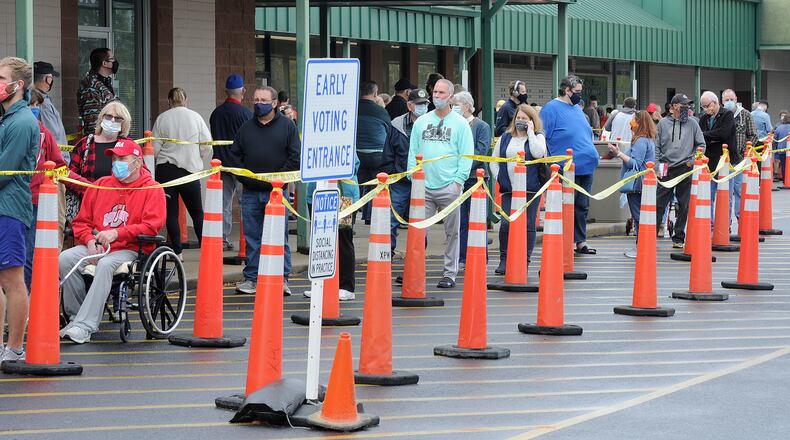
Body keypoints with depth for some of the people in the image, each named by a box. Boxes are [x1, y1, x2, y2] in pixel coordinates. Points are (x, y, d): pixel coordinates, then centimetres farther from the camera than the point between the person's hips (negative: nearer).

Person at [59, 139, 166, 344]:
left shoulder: (152, 190, 2)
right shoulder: (101, 185, 17)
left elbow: (152, 226, -10)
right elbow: (81, 221, 17)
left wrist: (117, 233, -19)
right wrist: (90, 241, -4)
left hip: (131, 250, -5)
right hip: (96, 247, 5)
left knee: (105, 265, -37)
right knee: (65, 258, -23)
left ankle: (84, 325, -38)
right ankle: (76, 316, -15)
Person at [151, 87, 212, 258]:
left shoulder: (162, 118, -2)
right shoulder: (195, 117, 0)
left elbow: (154, 149, -2)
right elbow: (207, 146, 0)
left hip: (165, 170, -1)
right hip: (190, 169, 1)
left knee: (171, 212, 5)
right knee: (197, 212, 11)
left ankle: (177, 251, 1)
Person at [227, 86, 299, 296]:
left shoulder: (287, 126, 2)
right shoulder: (247, 128, 11)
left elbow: (296, 156, -3)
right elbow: (234, 154, 14)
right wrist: (244, 176, 0)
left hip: (276, 191, -3)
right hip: (250, 192, 3)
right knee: (252, 237, 6)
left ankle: (282, 279, 5)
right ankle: (251, 278, 12)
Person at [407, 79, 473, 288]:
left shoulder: (460, 123, 3)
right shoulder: (421, 121, 13)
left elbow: (466, 154, 0)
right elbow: (413, 152, 14)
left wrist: (458, 180, -9)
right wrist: (414, 177, 3)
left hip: (449, 187, -2)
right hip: (423, 186, 3)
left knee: (452, 232, 4)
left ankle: (450, 273, 11)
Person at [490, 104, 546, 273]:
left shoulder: (537, 137, 4)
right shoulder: (505, 138, 14)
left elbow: (538, 153, -18)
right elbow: (494, 160, 17)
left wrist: (530, 131, -11)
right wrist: (498, 177, 3)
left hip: (530, 189, -2)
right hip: (508, 189, 2)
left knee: (528, 225, 1)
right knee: (506, 224, -6)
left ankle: (524, 260, 8)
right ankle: (504, 260, 5)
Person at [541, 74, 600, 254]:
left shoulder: (576, 108, 17)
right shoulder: (551, 108, -8)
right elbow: (541, 138, -12)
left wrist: (592, 155, 23)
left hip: (586, 166, 8)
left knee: (582, 206, 11)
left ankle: (581, 241, 19)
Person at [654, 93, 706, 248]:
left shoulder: (692, 123, 7)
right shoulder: (663, 123, 5)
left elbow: (701, 145, 13)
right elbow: (656, 147, 7)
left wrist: (693, 160, 2)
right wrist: (657, 168, 1)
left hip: (685, 169, 1)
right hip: (667, 170, -1)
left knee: (684, 206, 4)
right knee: (659, 204, -2)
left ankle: (679, 237, 12)